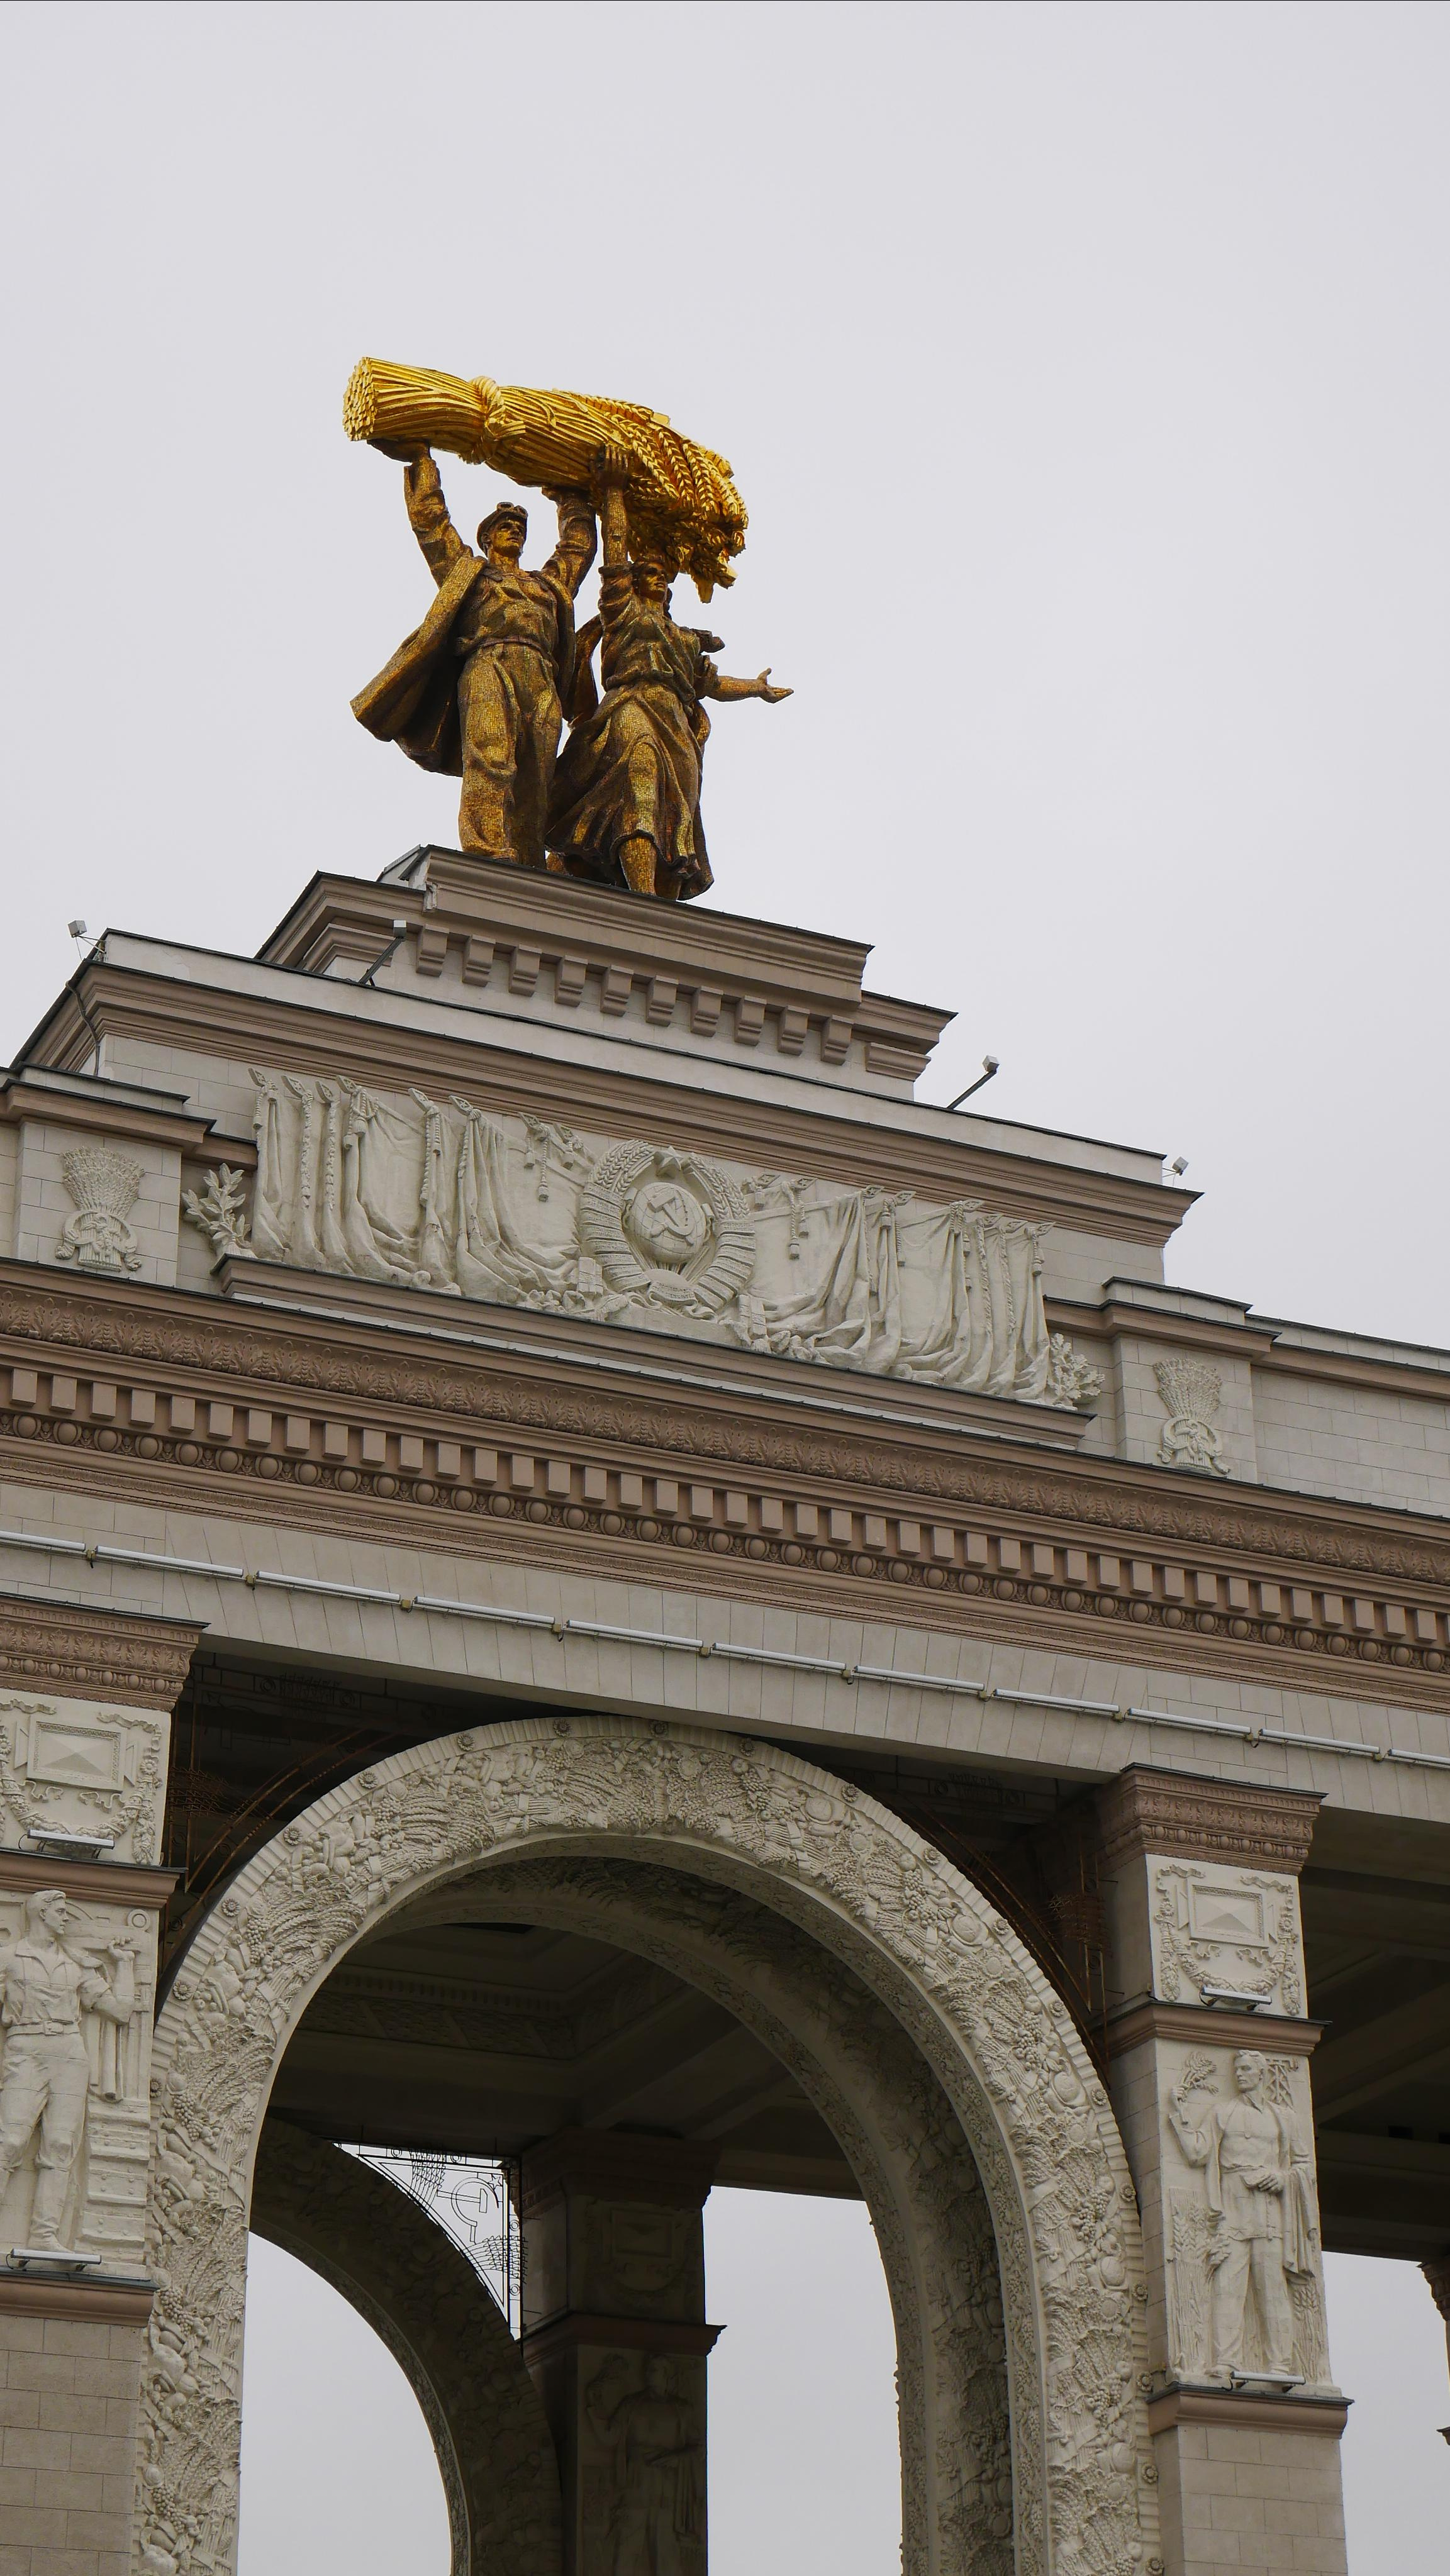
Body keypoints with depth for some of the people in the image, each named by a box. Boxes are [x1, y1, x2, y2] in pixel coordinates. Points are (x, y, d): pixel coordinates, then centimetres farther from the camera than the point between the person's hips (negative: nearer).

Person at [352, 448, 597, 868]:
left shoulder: (549, 582, 38)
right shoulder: (467, 568, 28)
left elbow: (579, 544, 51)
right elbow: (428, 515, 28)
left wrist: (572, 499, 58)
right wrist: (420, 457, 34)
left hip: (541, 682, 4)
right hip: (488, 665, -4)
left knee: (532, 785, -11)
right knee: (490, 759, -26)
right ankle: (490, 861, -42)